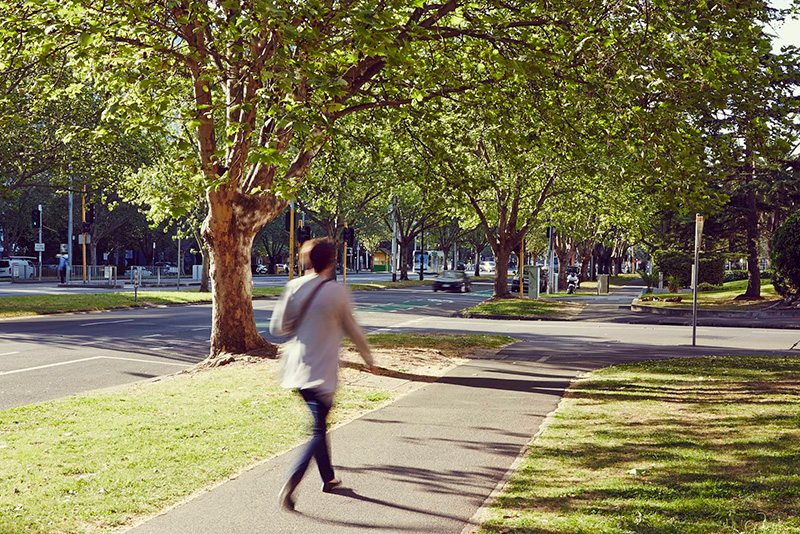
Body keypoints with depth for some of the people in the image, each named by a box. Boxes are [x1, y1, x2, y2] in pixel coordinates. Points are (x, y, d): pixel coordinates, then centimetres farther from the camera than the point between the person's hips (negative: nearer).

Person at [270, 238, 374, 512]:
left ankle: (328, 478, 32)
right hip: (321, 374, -5)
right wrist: (368, 357, 17)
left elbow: (277, 327, -1)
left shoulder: (293, 288, -1)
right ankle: (289, 484, -17)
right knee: (318, 432, -1)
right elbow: (352, 330, 1)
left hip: (296, 371, 5)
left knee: (319, 425, 20)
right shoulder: (336, 292, -10)